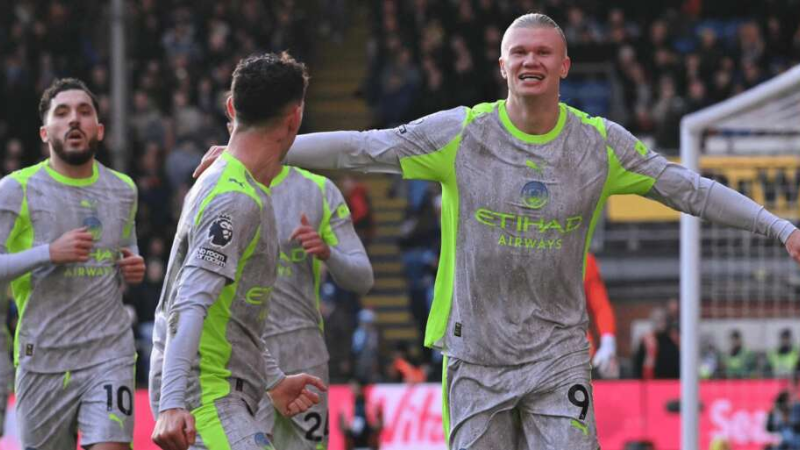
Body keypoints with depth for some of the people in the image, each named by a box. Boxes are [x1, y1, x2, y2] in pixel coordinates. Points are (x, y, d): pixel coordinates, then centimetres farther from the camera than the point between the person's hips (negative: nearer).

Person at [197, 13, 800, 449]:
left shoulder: (600, 144, 0)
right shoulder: (461, 134, -4)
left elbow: (687, 189, 8)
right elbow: (362, 149, -2)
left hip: (558, 355, 0)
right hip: (475, 354, 0)